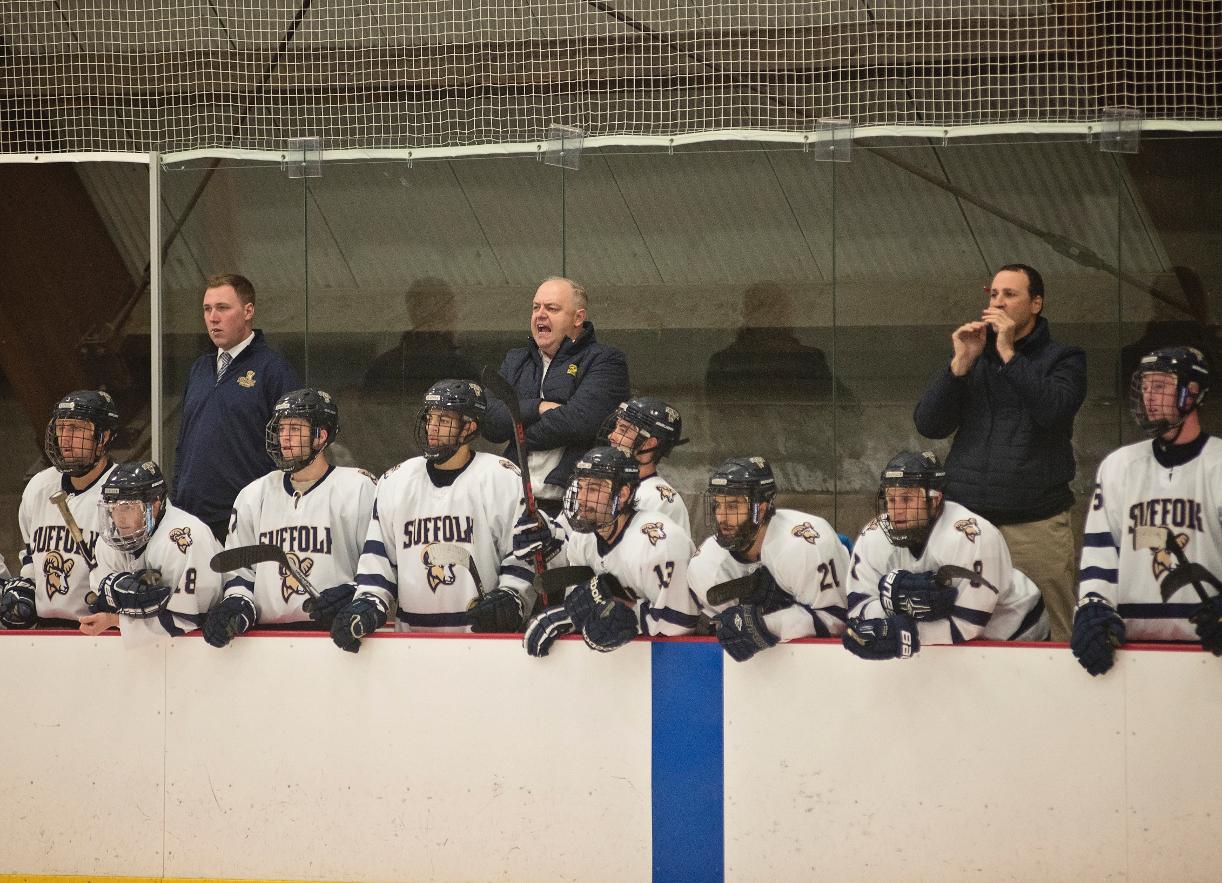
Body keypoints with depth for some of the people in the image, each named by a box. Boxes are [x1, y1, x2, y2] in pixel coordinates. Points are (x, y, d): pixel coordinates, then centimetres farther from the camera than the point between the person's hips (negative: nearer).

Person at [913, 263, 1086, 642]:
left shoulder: (1062, 359, 6)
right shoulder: (972, 359, 16)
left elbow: (1054, 411, -15)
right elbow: (928, 425, 5)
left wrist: (1009, 355, -13)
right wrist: (961, 363, -6)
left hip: (1037, 526, -3)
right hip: (967, 522, 3)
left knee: (1051, 637, -5)